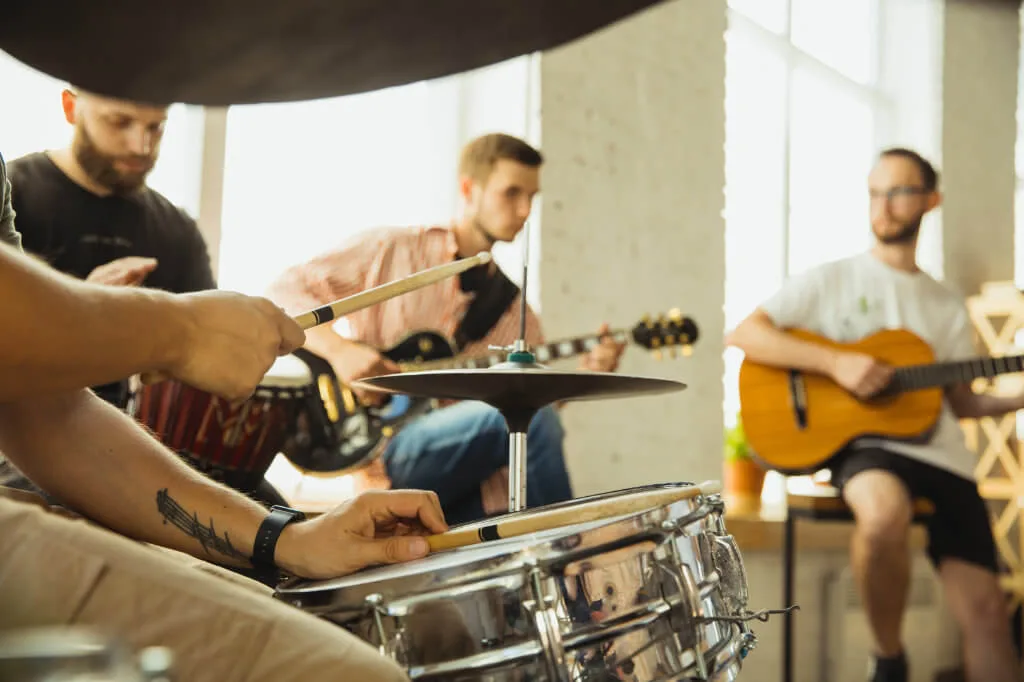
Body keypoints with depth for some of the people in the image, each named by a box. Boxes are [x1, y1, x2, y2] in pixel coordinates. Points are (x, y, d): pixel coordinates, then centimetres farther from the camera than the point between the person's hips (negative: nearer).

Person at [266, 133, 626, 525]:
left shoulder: (514, 309, 17)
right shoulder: (392, 252, 4)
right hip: (385, 453, -5)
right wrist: (339, 349, -16)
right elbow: (284, 291, 0)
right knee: (530, 416, -25)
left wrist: (584, 376, -7)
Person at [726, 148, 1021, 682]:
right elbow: (742, 334, -5)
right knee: (884, 513, -39)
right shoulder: (831, 281, 6)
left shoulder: (947, 306, 18)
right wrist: (835, 363, -15)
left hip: (943, 457, 4)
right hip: (865, 444, -4)